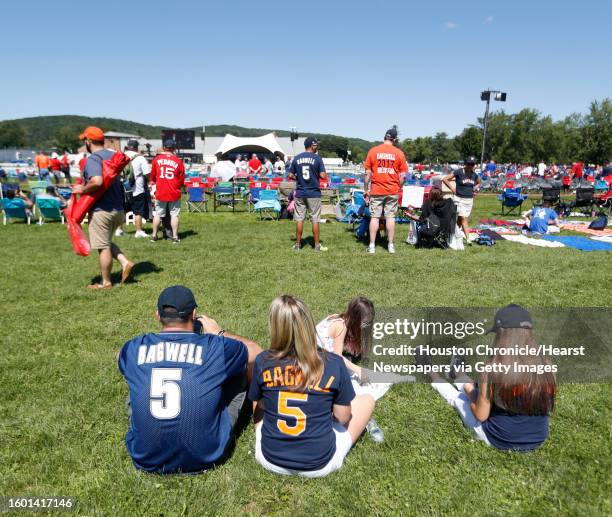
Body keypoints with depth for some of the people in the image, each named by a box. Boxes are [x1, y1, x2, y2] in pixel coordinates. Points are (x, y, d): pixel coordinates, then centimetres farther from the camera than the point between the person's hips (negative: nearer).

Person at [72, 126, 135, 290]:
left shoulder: (93, 159, -15)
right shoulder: (113, 155, 11)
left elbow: (97, 182, -31)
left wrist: (82, 189, -16)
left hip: (101, 210, -8)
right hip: (118, 208, 8)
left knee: (103, 246, 3)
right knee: (107, 242, 23)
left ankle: (106, 282, 13)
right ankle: (125, 263, 5)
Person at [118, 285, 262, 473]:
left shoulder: (133, 349, -4)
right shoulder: (215, 347, -12)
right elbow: (256, 352, 9)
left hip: (145, 459, 3)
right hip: (203, 459, -2)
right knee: (240, 369, 12)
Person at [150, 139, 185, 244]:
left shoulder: (157, 159, 0)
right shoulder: (178, 161, -5)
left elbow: (152, 175, 11)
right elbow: (182, 179, 1)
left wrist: (153, 183, 31)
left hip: (160, 192, 2)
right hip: (174, 193, -2)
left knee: (158, 214, 12)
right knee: (174, 214, 4)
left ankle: (154, 235, 20)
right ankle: (175, 237, 5)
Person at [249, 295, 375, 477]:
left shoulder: (263, 361, -15)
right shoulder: (334, 363, -19)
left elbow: (257, 409, 2)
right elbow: (343, 418, -7)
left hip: (270, 459, 2)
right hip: (319, 464, -1)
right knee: (367, 399, 15)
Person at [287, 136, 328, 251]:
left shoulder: (296, 158, 3)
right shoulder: (317, 158, -7)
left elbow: (291, 175, 3)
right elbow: (323, 176, -11)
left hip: (300, 193, 3)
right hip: (314, 193, -3)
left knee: (299, 219, 8)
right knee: (315, 219, 4)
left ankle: (298, 244, 13)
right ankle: (317, 245, 9)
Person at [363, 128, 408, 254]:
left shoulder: (373, 151, -1)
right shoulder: (399, 153, -1)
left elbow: (367, 173, -2)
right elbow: (402, 175, -1)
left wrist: (366, 190, 5)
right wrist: (399, 188, 13)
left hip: (376, 190, 0)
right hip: (393, 191, 0)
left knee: (374, 217, 5)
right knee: (390, 217, 7)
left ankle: (372, 246, 6)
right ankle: (391, 245, 12)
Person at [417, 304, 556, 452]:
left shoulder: (493, 370, -27)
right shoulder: (546, 368, -16)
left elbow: (480, 416, -15)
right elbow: (546, 407, 4)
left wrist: (468, 388, 4)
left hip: (499, 440, -4)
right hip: (537, 440, 4)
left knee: (457, 397, 22)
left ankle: (432, 375, 50)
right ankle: (460, 377, 58)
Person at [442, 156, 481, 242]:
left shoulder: (474, 175, 7)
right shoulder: (458, 172, -10)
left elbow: (478, 183, 28)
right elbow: (445, 179, -9)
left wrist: (475, 189, 8)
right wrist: (452, 188, -10)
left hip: (469, 199, 5)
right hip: (459, 199, -5)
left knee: (460, 219, 10)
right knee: (464, 219, -10)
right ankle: (467, 238, -13)